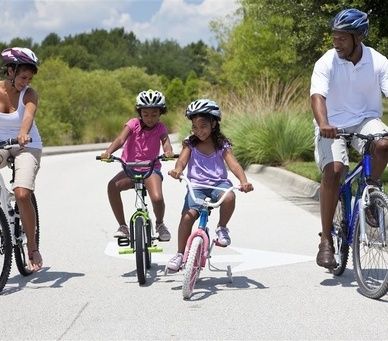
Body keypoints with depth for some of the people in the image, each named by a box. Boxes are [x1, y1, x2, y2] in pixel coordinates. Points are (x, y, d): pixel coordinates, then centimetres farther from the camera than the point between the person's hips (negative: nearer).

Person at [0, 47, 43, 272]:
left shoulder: (29, 94, -12)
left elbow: (29, 115, -32)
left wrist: (23, 134, -53)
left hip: (27, 146, -2)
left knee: (22, 194, -19)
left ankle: (33, 247, -5)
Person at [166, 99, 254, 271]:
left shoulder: (222, 145, 5)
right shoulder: (190, 144, 8)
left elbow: (233, 163, -7)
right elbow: (183, 159, -8)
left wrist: (243, 181, -27)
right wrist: (177, 170, -34)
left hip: (218, 183, 0)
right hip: (196, 185, 1)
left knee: (229, 197, -34)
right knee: (188, 215, -21)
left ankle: (222, 228, -7)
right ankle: (180, 254, -7)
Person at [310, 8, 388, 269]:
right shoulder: (326, 63, -11)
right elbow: (318, 96, -24)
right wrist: (323, 124, -44)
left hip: (366, 120, 1)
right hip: (333, 125, -1)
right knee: (333, 171, -23)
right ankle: (326, 240, -14)